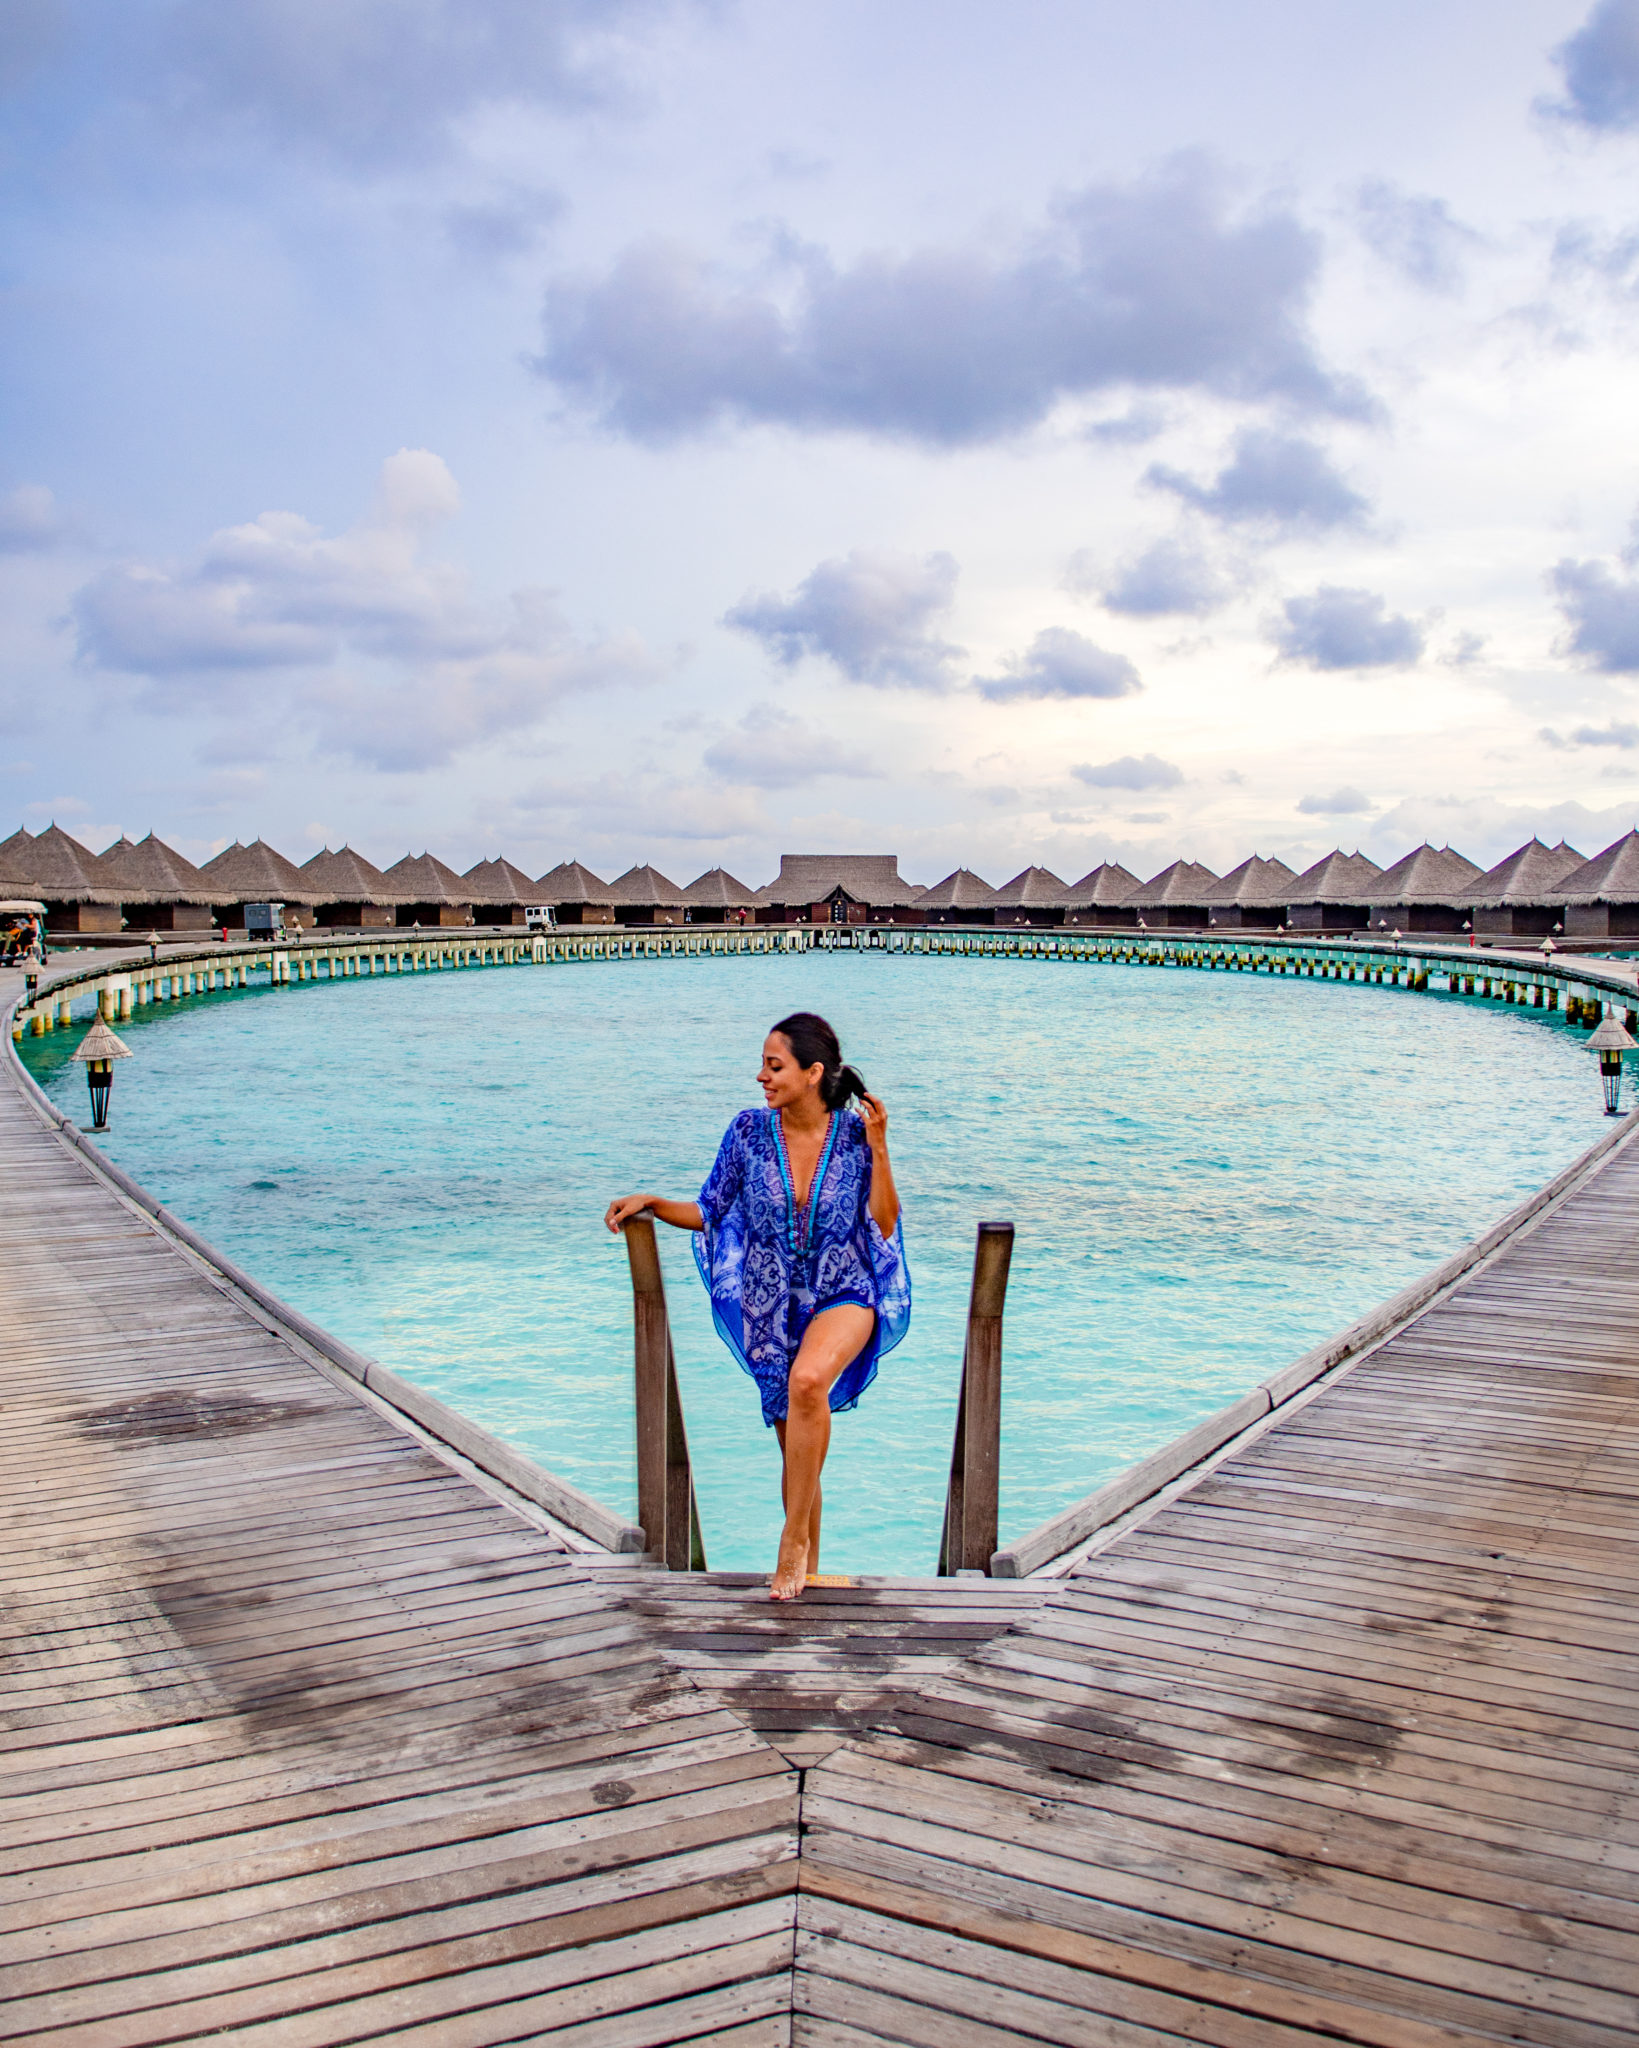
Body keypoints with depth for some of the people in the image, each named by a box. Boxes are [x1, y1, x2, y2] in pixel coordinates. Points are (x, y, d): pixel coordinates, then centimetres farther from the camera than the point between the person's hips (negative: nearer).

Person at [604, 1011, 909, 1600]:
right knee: (796, 1447, 10)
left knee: (807, 1381, -35)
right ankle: (808, 1564, 33)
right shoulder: (749, 1131, -6)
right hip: (773, 1308, 3)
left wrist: (877, 1148, -18)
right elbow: (711, 1214, 4)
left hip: (844, 1296, -3)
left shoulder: (855, 1132, -9)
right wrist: (650, 1202, -9)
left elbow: (884, 1226, -10)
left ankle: (794, 1536, -20)